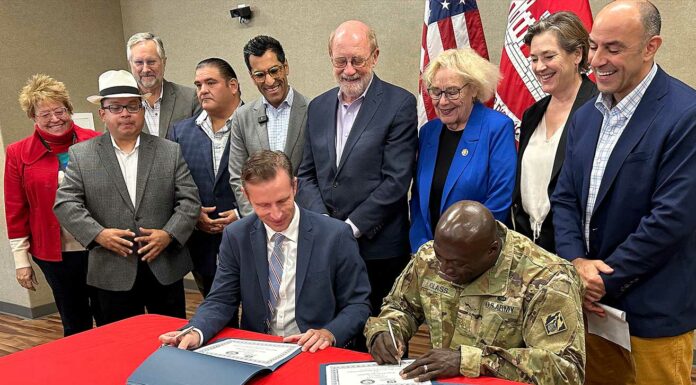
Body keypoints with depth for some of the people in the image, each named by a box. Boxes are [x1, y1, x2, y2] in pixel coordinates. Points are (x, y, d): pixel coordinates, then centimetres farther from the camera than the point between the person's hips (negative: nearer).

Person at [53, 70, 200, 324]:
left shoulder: (171, 151, 3)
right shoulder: (81, 155, 2)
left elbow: (189, 200, 0)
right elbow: (65, 203, -2)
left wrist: (169, 234, -13)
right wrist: (98, 234, -15)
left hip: (165, 268, 1)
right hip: (113, 272, 0)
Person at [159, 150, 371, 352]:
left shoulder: (336, 236, -9)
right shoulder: (236, 236, -1)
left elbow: (358, 304, -3)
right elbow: (221, 300, 1)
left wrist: (329, 334, -21)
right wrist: (195, 332, -19)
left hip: (313, 353, 0)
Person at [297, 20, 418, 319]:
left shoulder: (399, 104, -6)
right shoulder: (318, 107, 12)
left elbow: (396, 180, -11)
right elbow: (306, 174, 11)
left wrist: (350, 227, -12)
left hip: (378, 249, -4)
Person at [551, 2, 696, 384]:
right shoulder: (585, 115, 8)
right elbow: (564, 199, 7)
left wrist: (605, 279, -15)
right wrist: (576, 262, -10)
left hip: (654, 314, -6)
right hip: (591, 305, 6)